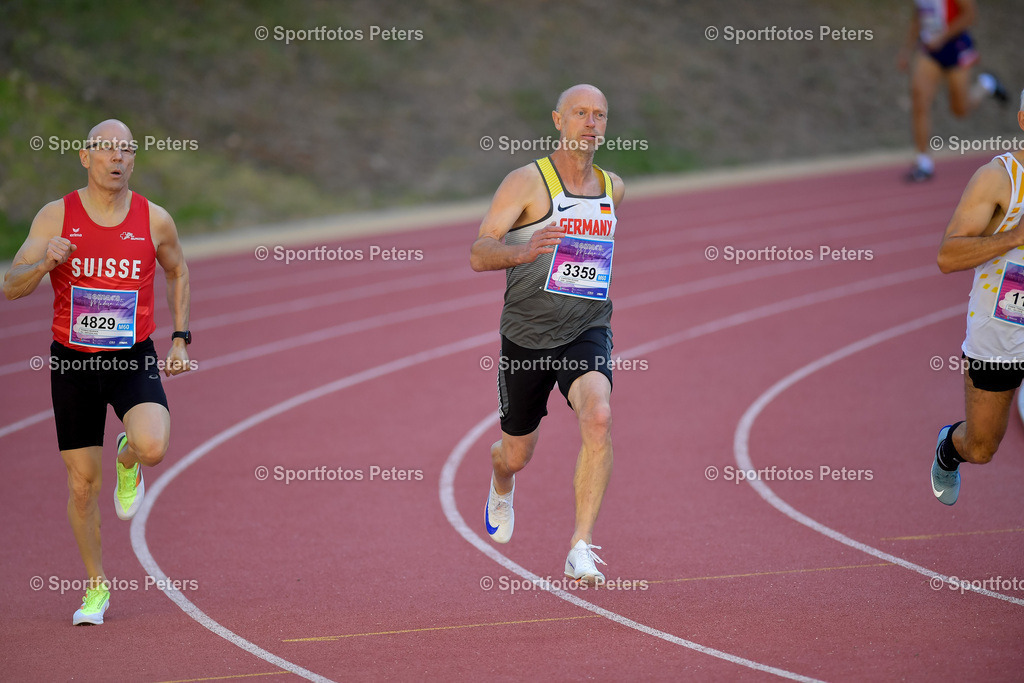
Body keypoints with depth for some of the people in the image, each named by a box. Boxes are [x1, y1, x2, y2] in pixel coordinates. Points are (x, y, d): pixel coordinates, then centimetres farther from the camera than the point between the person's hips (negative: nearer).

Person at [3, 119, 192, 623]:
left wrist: (180, 337, 9)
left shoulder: (154, 220, -3)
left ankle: (128, 461, 11)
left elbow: (177, 271, 16)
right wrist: (44, 262, -28)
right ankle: (96, 586, 22)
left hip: (134, 359, 0)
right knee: (82, 483, 2)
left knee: (152, 446, -28)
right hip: (74, 360, 0)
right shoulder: (56, 217, -5)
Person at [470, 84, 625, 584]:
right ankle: (501, 489, 54)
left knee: (598, 418, -29)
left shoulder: (612, 188, 7)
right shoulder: (527, 182, -9)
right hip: (527, 336, -2)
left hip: (587, 333, 2)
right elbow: (478, 254, -19)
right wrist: (523, 250, -37)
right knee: (517, 453, 14)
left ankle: (582, 548, -27)